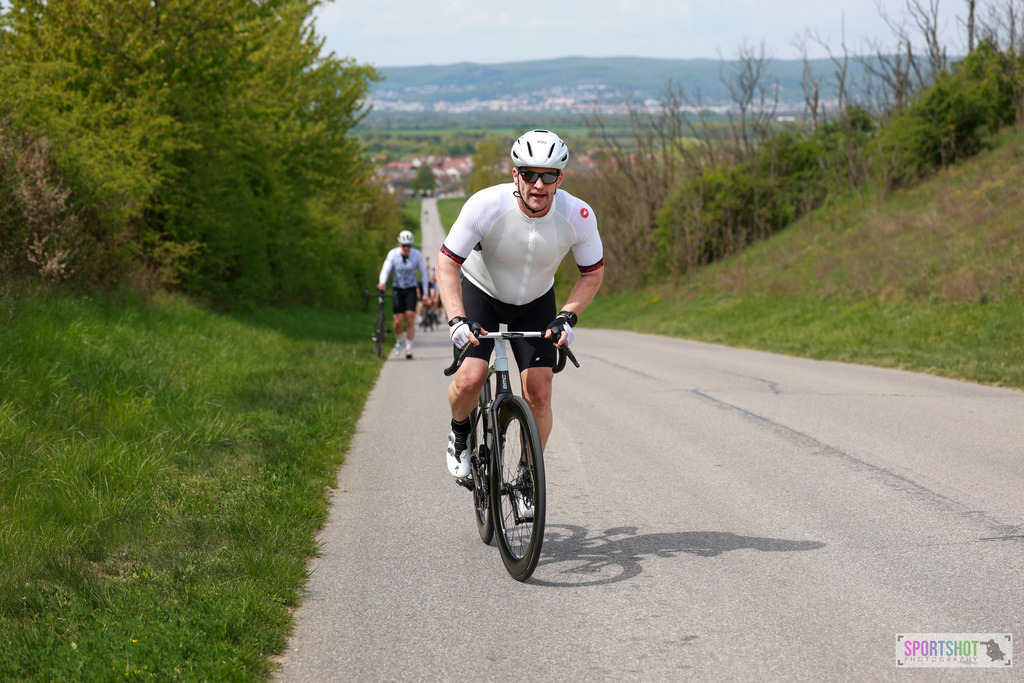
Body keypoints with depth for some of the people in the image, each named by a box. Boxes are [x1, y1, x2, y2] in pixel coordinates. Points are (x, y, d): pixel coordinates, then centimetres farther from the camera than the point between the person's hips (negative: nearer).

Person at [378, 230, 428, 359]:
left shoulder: (417, 255, -11)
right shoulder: (393, 254, -12)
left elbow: (423, 273, -2)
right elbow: (385, 270, -20)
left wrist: (425, 293, -2)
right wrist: (382, 283, -41)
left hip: (411, 289, 0)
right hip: (397, 289, 0)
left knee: (410, 319, -15)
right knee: (398, 321, -7)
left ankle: (409, 348, -8)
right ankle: (399, 340, 25)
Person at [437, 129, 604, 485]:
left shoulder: (578, 215, -26)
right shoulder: (486, 205, -33)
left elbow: (593, 272, -9)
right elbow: (447, 261, -24)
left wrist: (567, 317, -22)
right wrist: (456, 320, -35)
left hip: (535, 302, 2)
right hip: (480, 292, -2)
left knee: (538, 395, -9)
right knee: (470, 379, -21)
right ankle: (459, 435, 12)